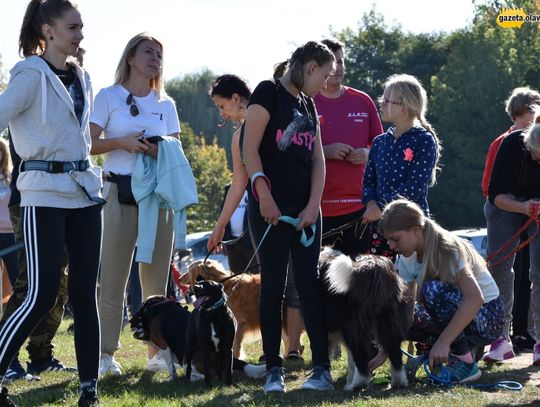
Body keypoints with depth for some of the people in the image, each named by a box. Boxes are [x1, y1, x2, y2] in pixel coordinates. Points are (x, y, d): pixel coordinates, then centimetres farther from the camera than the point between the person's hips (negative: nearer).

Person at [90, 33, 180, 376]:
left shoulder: (166, 105, 15)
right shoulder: (108, 97, 4)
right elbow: (89, 143, -2)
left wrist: (162, 152, -9)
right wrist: (122, 143, -18)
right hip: (120, 190, -4)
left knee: (157, 278, 5)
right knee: (114, 276, -7)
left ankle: (157, 351, 10)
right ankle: (107, 353, -4)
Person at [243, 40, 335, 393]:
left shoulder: (308, 106, 16)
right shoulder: (269, 93, -4)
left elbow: (317, 160, 12)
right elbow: (251, 149, -10)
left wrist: (313, 205, 0)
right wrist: (263, 194, -17)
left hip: (305, 209, 6)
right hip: (271, 207, -6)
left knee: (310, 284, 0)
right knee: (273, 286, -2)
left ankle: (322, 368, -3)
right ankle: (274, 370, 2)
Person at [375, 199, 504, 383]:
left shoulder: (447, 250, -23)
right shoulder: (407, 260, -1)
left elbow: (475, 298, -36)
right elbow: (406, 314, -2)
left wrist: (443, 342, -41)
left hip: (486, 317, -8)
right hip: (457, 317, 8)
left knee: (432, 290, -33)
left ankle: (465, 361, -22)